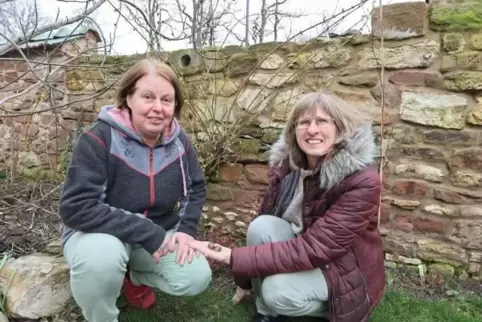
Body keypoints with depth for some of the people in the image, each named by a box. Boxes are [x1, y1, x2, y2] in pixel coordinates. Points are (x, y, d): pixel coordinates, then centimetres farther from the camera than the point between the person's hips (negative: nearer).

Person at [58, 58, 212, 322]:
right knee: (103, 254, -37)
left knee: (197, 278, -14)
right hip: (100, 234, -4)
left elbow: (196, 188, 6)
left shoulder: (179, 142, -8)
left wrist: (186, 229, -12)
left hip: (158, 236, 5)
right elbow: (76, 208, -29)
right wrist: (147, 233, -31)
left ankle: (134, 275, 17)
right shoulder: (98, 139, -24)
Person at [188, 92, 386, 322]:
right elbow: (265, 218, -4)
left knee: (278, 290, -30)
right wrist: (245, 279, 4)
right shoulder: (287, 164, -10)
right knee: (262, 226, -24)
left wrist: (234, 258, -35)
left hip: (346, 270, -4)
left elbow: (314, 248, -33)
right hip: (306, 257, 5)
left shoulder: (362, 180, -27)